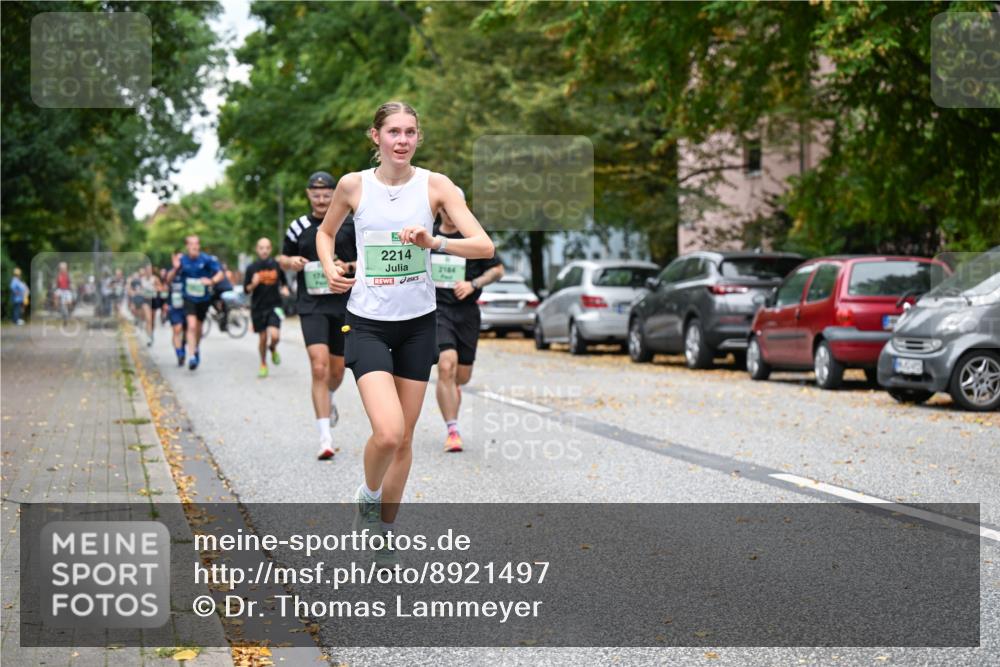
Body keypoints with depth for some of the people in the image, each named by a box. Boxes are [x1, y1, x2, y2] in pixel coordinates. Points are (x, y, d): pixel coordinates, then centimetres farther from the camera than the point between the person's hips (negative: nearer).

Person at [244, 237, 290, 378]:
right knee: (263, 337, 7)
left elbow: (284, 281, 16)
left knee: (274, 335, -19)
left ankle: (273, 349, 17)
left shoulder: (277, 265, 0)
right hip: (258, 307, 1)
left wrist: (285, 289, -5)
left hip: (274, 306, -1)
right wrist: (253, 285, -18)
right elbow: (246, 290, 2)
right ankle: (263, 365, 28)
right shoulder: (251, 268, -1)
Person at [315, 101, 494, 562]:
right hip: (367, 322, -2)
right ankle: (368, 496, 12)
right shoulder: (353, 185, -3)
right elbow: (325, 232, 17)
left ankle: (385, 527, 30)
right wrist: (330, 269, -2)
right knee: (387, 432, -20)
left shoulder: (435, 185, -5)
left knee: (404, 438, 10)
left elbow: (484, 246, -12)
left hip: (418, 322, 2)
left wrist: (434, 242, -28)